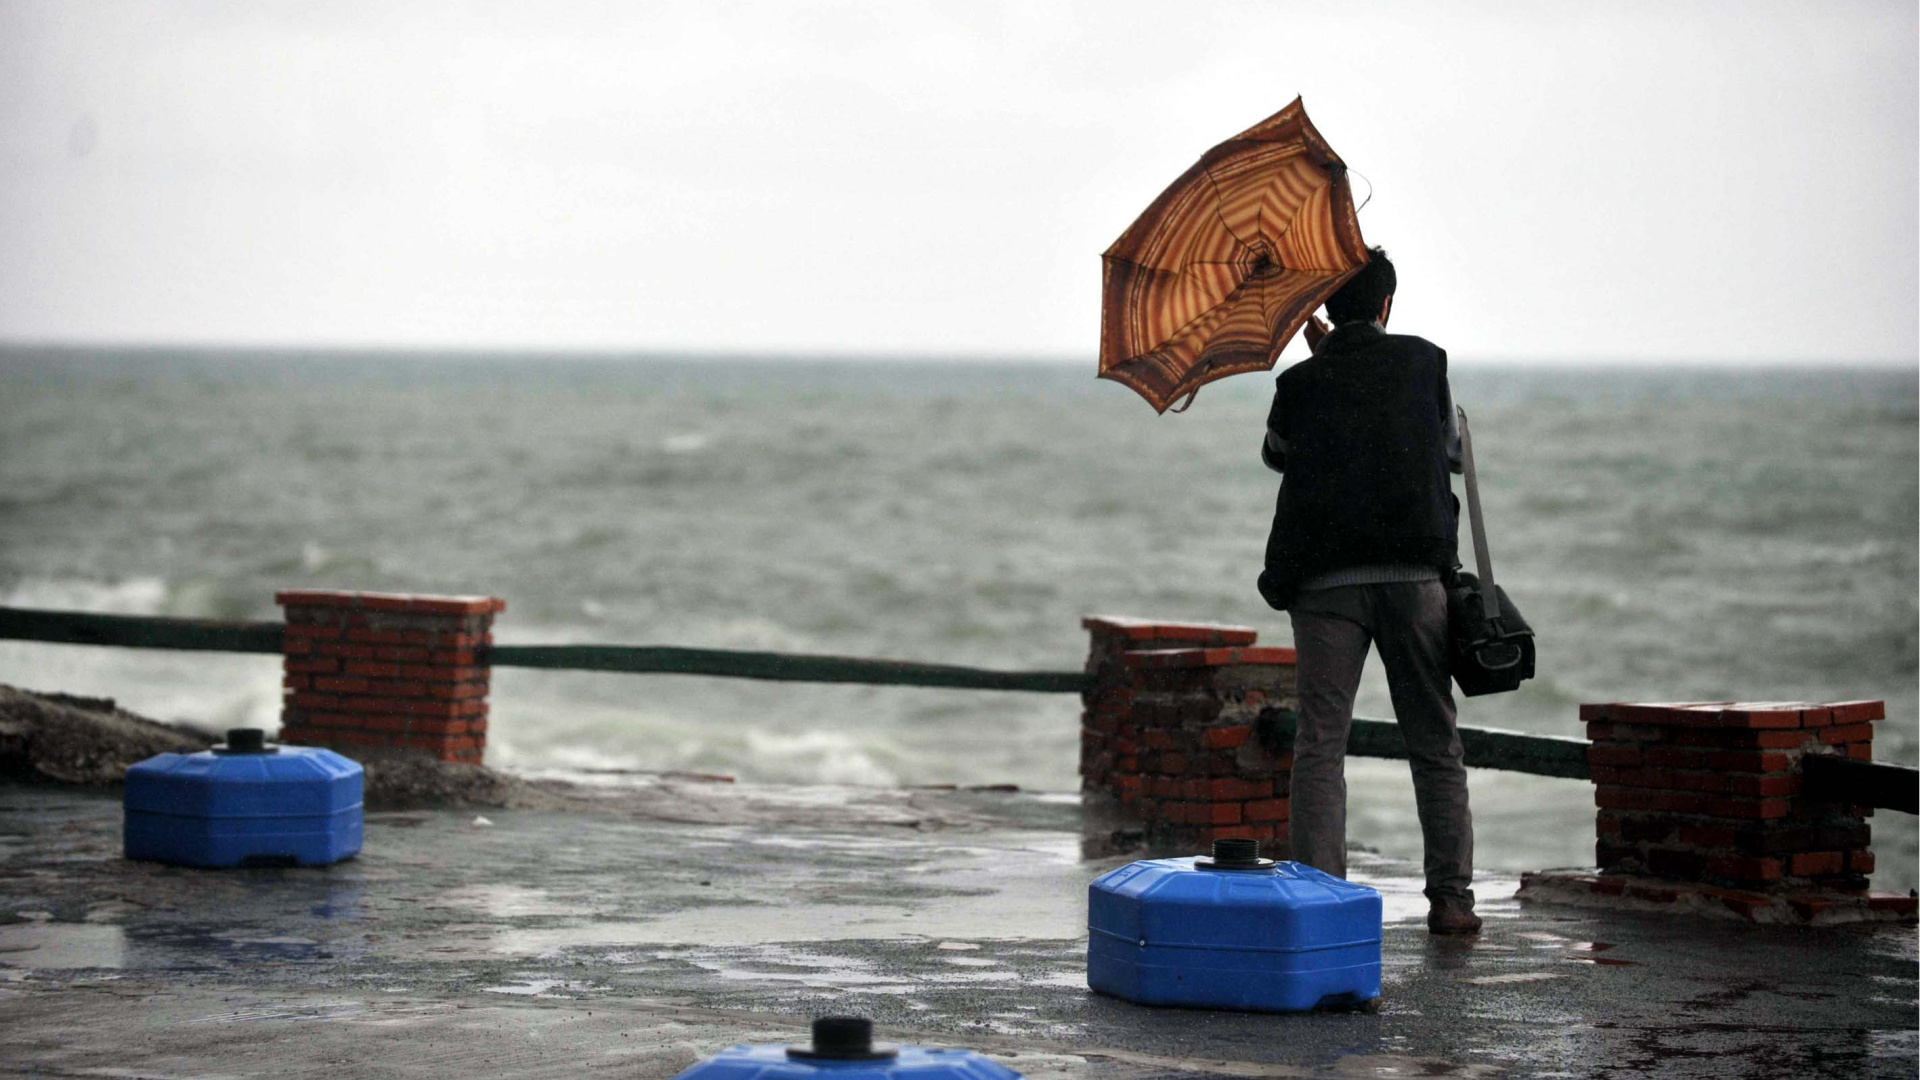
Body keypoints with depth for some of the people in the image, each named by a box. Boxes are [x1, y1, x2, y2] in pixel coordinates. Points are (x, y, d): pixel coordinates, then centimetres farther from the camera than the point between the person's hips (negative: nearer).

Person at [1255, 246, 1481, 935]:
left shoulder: (1301, 385, 4)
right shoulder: (1424, 363, 5)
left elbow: (1276, 454, 23)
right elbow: (1453, 450, 19)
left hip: (1325, 584, 0)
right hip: (1415, 575, 0)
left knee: (1319, 747, 0)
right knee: (1435, 743, 8)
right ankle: (1451, 897, 7)